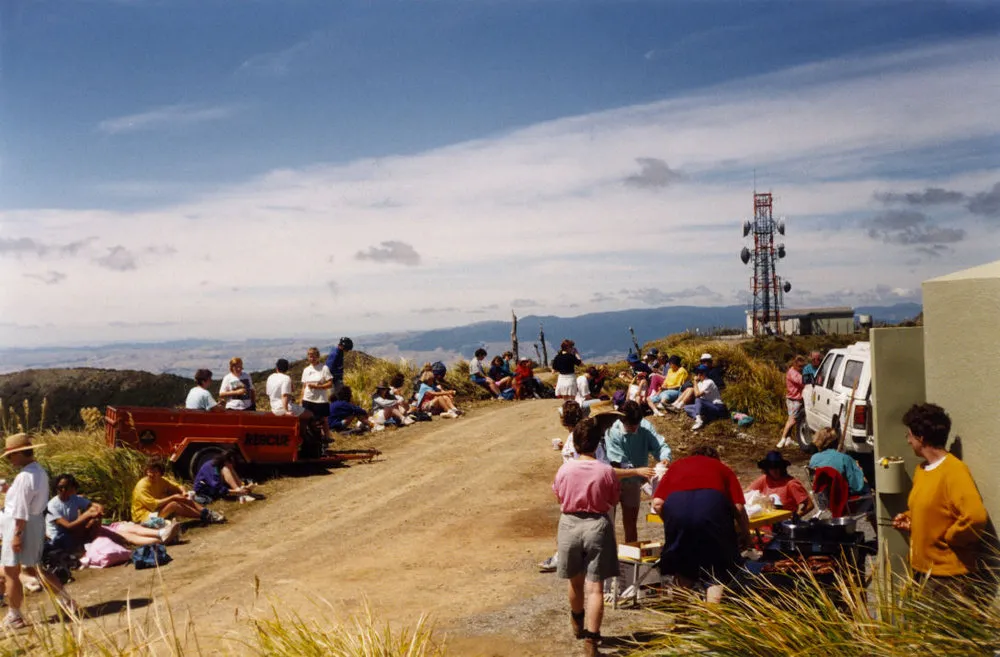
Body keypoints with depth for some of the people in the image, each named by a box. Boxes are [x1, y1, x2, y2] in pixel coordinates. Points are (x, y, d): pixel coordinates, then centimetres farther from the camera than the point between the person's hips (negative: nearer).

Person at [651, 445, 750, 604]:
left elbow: (657, 503, 18)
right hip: (712, 506, -1)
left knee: (682, 564, 24)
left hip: (675, 507, 1)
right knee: (716, 568, 14)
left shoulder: (676, 465, 32)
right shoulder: (722, 468, 30)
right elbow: (739, 507, 17)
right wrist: (746, 534, 31)